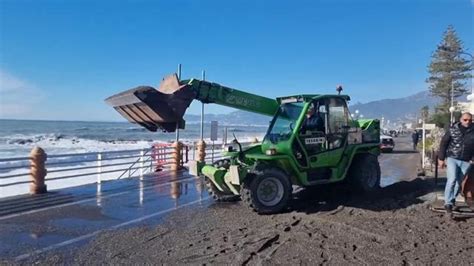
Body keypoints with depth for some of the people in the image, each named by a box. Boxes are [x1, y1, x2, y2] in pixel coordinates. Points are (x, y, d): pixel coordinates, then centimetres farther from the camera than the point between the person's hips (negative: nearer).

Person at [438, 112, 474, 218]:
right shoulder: (452, 129, -3)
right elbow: (443, 143, 0)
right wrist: (441, 158, -2)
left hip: (465, 162, 2)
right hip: (452, 159, -2)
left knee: (459, 182, 9)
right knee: (452, 179, -16)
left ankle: (451, 200, 27)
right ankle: (448, 203, -11)